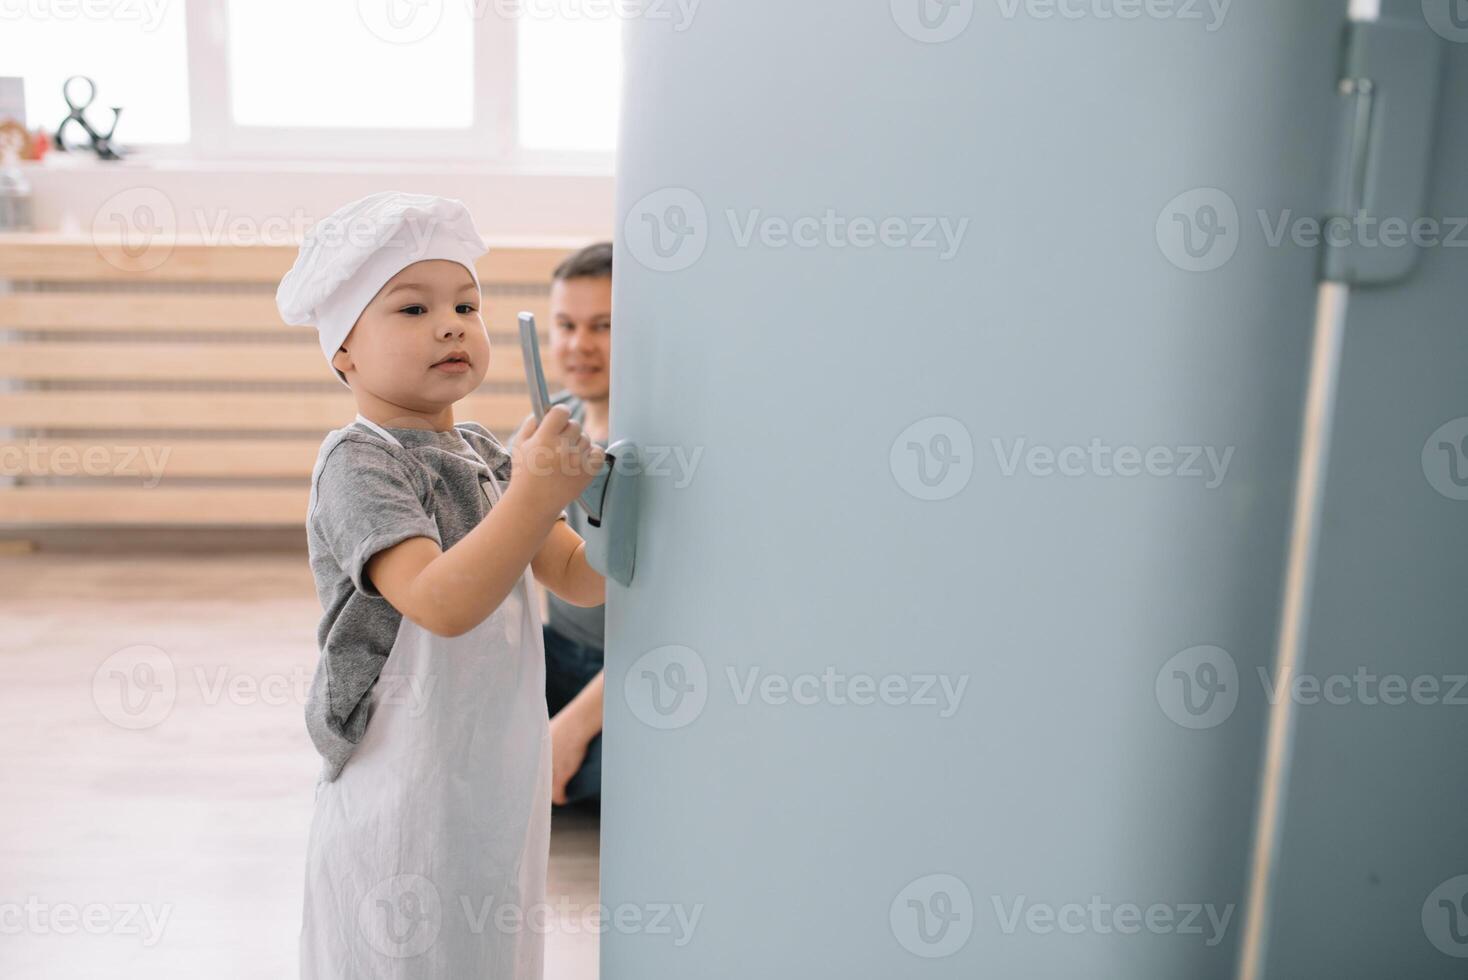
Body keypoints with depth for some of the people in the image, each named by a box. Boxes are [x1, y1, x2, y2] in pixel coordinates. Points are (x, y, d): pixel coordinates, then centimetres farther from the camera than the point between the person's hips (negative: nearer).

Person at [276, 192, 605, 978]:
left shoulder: (486, 454, 8)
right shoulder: (357, 464, -15)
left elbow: (580, 580, 8)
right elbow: (441, 603, -29)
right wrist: (536, 496, -36)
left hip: (496, 785, 7)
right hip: (403, 794, -7)